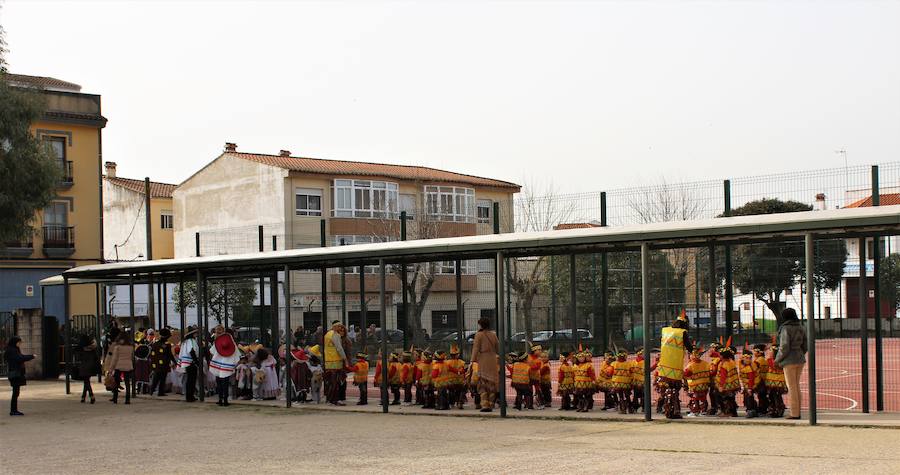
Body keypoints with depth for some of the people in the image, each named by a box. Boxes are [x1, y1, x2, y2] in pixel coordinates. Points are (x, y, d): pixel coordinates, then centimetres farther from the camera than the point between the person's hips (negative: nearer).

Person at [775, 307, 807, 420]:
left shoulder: (785, 329, -13)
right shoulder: (800, 328, 8)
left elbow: (784, 347, -16)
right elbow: (805, 345, 11)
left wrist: (777, 359, -4)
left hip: (789, 360, -7)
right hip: (800, 360, 7)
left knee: (791, 387, -1)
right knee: (797, 386, 15)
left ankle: (794, 413, 0)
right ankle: (797, 412, 17)